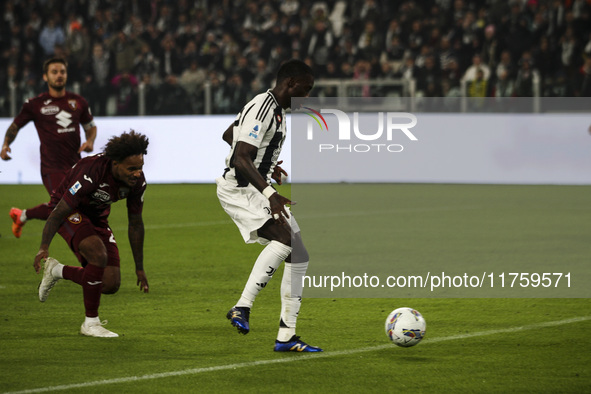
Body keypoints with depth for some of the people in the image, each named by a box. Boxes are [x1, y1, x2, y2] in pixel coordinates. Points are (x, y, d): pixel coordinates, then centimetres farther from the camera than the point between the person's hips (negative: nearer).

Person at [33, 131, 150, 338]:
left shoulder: (137, 181, -17)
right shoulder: (92, 173, -36)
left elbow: (135, 223, -1)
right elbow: (59, 211, -31)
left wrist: (139, 269, 4)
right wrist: (44, 247, -41)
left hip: (97, 217, 6)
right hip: (70, 212, -6)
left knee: (111, 285, -5)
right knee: (99, 254, -33)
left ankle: (57, 271, 20)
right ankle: (91, 323, -19)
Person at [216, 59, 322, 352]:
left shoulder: (277, 109, 14)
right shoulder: (262, 109, -18)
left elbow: (228, 135, 28)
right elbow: (241, 159, -27)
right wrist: (269, 193, -37)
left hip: (256, 189, 10)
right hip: (238, 188, -10)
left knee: (299, 257, 4)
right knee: (284, 238, -31)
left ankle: (286, 337, 7)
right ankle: (242, 307, -28)